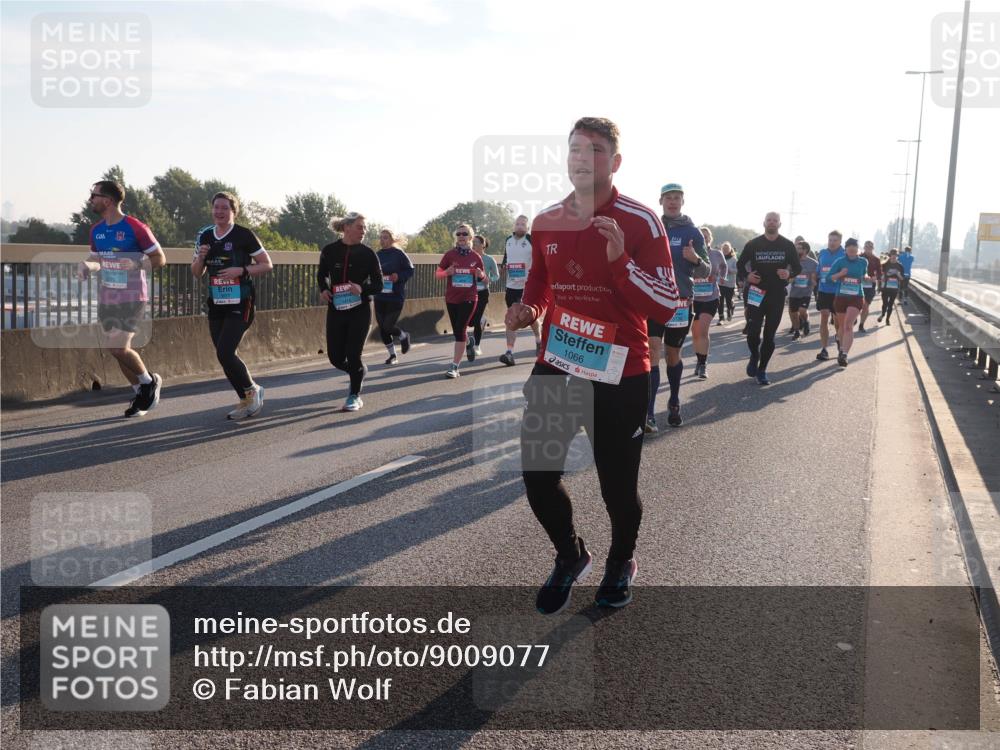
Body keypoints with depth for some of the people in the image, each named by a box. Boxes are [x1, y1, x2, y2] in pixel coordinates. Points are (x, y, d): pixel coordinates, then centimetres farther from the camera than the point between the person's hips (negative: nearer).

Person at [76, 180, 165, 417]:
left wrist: (133, 263, -24)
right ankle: (139, 392, 23)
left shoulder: (135, 227, -12)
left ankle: (149, 382, 12)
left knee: (119, 348, -13)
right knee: (113, 349, 8)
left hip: (131, 297, -7)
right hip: (106, 297, 7)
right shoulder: (96, 231, 9)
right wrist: (86, 266, -2)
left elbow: (160, 259, -9)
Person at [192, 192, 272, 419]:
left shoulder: (244, 235, -8)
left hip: (240, 305, -6)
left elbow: (267, 264, -5)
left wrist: (241, 270, -19)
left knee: (225, 353, -15)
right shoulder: (205, 237, 9)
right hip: (216, 305, 6)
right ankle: (246, 401, 21)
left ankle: (252, 390, 8)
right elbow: (196, 273, 15)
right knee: (224, 356, 8)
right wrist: (200, 257, -6)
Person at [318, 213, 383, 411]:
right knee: (335, 357, 4)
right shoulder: (329, 251, -1)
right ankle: (360, 371, 37)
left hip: (360, 311, -2)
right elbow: (321, 274, 17)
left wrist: (362, 289, -21)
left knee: (353, 355, -7)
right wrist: (323, 289, -2)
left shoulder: (367, 253, -5)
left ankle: (354, 396, 14)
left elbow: (379, 285, -2)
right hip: (336, 310, 2)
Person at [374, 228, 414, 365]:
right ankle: (392, 355, 21)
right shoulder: (377, 255, 8)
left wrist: (399, 276, -21)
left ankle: (404, 336, 23)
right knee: (382, 328, 5)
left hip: (396, 296, -5)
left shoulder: (399, 254, -7)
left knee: (388, 326, -10)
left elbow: (410, 271, -4)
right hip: (380, 297, 5)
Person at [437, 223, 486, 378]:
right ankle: (470, 343, 47)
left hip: (469, 298, -2)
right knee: (458, 331, 12)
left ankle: (454, 366, -10)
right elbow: (437, 273, 1)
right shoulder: (450, 255, -1)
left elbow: (483, 276, 11)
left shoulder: (475, 257, 0)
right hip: (451, 299, 2)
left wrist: (481, 275, -13)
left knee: (460, 330, -12)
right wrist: (447, 272, -20)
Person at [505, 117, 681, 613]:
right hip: (554, 369, 4)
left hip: (619, 377, -4)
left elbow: (667, 308, -14)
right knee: (537, 475, 5)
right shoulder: (546, 222, 6)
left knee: (618, 485, 6)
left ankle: (621, 562, 39)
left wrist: (621, 261, -27)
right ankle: (569, 556, 35)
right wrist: (527, 310, 2)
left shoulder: (640, 222, -9)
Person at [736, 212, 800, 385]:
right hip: (757, 294, -1)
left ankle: (762, 370, 15)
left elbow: (798, 267, 9)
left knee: (769, 335, 3)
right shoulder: (753, 244, 0)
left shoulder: (787, 245, 2)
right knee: (753, 333, -10)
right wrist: (746, 276, -11)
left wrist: (789, 274, -14)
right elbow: (740, 264, 9)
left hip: (777, 295, 1)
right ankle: (754, 357, 21)